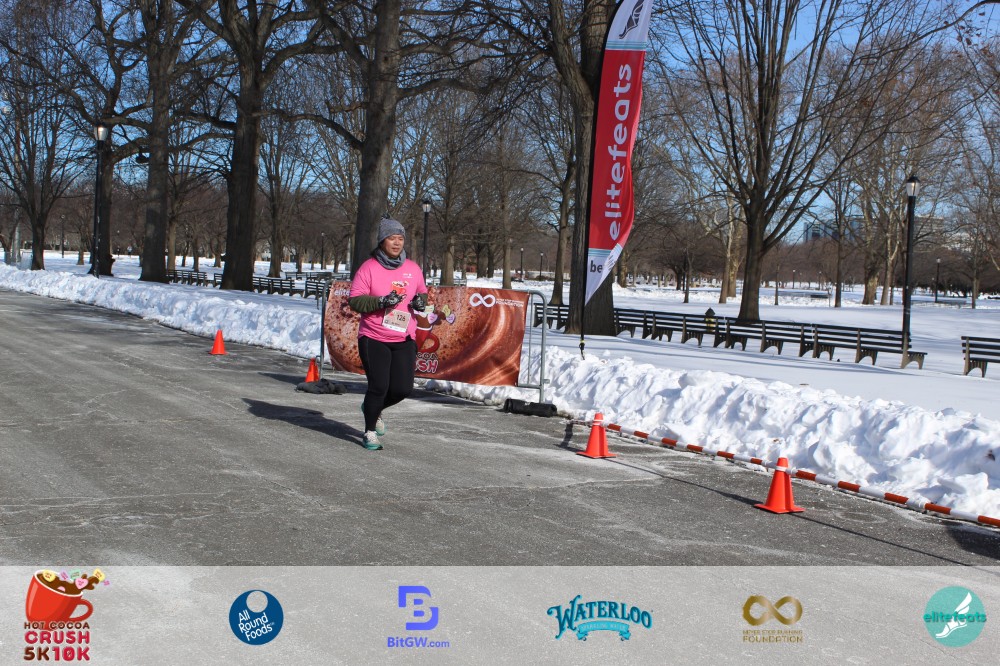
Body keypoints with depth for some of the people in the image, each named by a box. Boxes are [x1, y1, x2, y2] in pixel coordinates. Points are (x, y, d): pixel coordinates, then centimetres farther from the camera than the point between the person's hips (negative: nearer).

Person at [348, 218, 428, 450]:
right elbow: (354, 300, -8)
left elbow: (422, 292, 22)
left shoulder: (413, 269, 7)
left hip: (404, 339, 4)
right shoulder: (369, 268, -5)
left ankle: (374, 408, 33)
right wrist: (381, 302, -21)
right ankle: (370, 432, 18)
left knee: (403, 389, -1)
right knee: (379, 386, -6)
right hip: (373, 338, -4)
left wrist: (421, 301, -2)